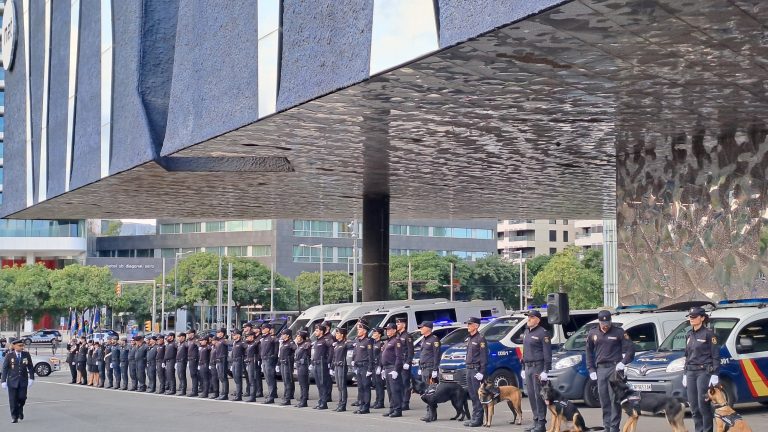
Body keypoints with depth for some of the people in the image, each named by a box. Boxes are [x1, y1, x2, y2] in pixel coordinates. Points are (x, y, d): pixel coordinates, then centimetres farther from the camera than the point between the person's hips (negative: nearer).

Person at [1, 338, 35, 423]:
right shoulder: (9, 355, -4)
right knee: (13, 399, 0)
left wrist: (31, 378, 1)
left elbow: (30, 367, 7)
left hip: (23, 381, 1)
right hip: (12, 381, -1)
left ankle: (20, 410, 27)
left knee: (22, 397, -4)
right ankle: (14, 417, 13)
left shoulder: (26, 355, 2)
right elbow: (5, 368, -2)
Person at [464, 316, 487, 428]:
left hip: (476, 369, -9)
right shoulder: (469, 339, 16)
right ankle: (474, 418, 16)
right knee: (472, 394, 11)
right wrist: (468, 368, 17)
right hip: (469, 369, 9)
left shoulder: (480, 339, -11)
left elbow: (484, 356, -15)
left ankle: (478, 419, -4)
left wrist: (481, 372, -19)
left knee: (477, 395, -7)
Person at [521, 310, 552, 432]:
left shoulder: (543, 333, -8)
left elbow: (547, 353, -13)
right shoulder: (526, 333, 17)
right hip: (528, 367, 8)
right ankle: (536, 421, 17)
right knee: (531, 395, 9)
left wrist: (545, 371, -18)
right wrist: (523, 368, 19)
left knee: (539, 395, -8)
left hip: (538, 367, -8)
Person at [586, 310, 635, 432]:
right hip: (600, 368, 4)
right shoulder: (593, 334, 10)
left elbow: (630, 348, 0)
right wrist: (591, 370, 10)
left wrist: (623, 362, -11)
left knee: (614, 398, -7)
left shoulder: (619, 332, -1)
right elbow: (589, 353, 16)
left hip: (614, 368, -4)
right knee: (603, 399, 5)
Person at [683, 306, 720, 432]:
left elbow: (716, 355, -8)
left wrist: (715, 374, -14)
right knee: (693, 406, 5)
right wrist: (685, 374, 18)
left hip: (704, 371, -7)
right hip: (691, 373, 7)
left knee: (703, 404, -10)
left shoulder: (708, 333, -5)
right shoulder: (689, 335, 15)